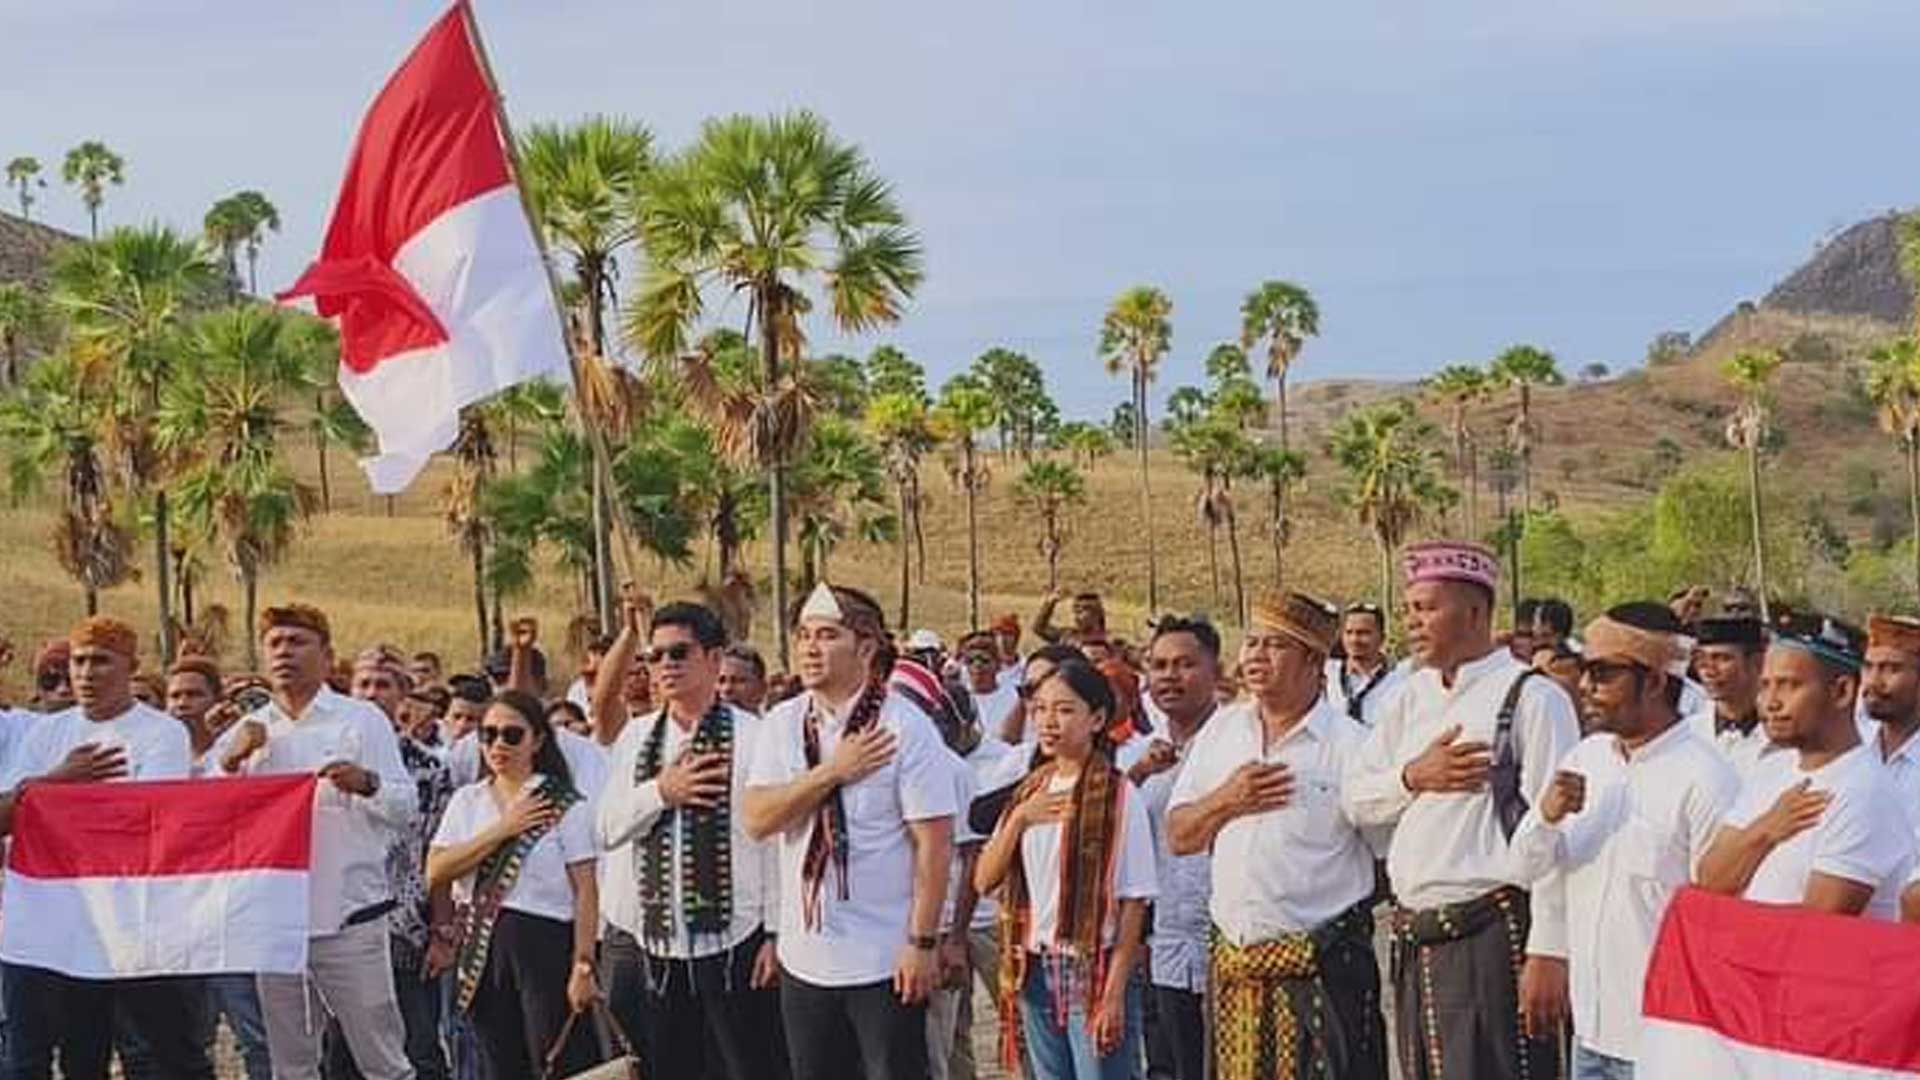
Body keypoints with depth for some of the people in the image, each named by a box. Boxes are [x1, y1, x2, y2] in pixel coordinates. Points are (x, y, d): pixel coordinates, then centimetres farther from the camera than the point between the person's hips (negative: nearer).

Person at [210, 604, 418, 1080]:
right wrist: (231, 762, -9)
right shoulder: (245, 733, 12)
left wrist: (366, 782, -24)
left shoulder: (362, 720, 4)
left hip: (350, 916, -4)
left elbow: (405, 808, -4)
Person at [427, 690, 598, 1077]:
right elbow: (435, 873, 0)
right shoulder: (467, 800, 12)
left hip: (544, 941, -5)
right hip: (482, 947, 5)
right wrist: (501, 831, -7)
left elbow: (585, 893, -6)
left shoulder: (566, 806, -1)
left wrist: (583, 965, -14)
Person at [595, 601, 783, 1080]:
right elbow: (606, 829, 7)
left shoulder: (753, 737, -5)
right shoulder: (636, 737, 11)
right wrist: (661, 792, -10)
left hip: (733, 940, -4)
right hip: (652, 939, 5)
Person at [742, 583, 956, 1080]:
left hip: (885, 962, -5)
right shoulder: (783, 724, 5)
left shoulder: (905, 727, -10)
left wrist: (922, 942, -15)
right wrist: (832, 772, -17)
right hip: (804, 958, 5)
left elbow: (933, 843, -12)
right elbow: (757, 819, -7)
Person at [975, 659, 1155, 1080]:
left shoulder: (1119, 796, -9)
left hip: (1095, 970, -6)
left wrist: (1115, 992, -15)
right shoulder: (1030, 792, 10)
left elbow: (1134, 903, -11)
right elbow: (984, 880, 4)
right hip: (1036, 970, 6)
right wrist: (1019, 818, -10)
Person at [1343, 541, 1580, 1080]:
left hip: (1490, 935, -7)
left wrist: (1548, 952, -17)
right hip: (1414, 940, 8)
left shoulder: (1530, 698, -7)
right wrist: (1414, 777, -5)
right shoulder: (1412, 698, 17)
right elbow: (1354, 797, 15)